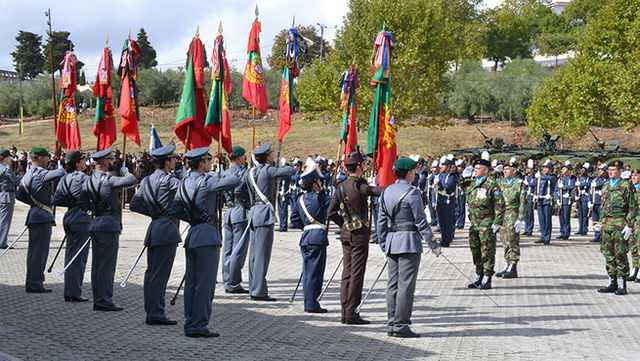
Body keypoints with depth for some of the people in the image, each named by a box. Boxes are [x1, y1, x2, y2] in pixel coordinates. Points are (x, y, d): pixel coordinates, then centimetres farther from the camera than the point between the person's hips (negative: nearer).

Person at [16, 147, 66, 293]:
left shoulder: (27, 174, 15)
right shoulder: (41, 173, -13)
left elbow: (20, 194, 17)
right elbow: (61, 173, -26)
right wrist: (62, 169, -4)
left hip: (34, 215, 10)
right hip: (43, 216, -10)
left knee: (34, 251, 14)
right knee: (39, 250, -6)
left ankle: (32, 282, 19)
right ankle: (35, 283, -5)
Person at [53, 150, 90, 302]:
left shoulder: (65, 178, 10)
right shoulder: (82, 177, -13)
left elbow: (57, 200, 9)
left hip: (69, 219, 8)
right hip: (81, 219, -8)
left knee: (70, 255, 13)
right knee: (79, 257, -3)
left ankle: (69, 291, 18)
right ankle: (74, 293, -1)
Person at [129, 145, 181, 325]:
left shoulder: (147, 180, 12)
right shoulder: (169, 180, -11)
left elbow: (134, 205, 11)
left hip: (153, 229, 8)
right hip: (167, 230, -8)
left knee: (151, 272, 10)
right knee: (160, 273, -7)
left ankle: (151, 313, 15)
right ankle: (156, 314, -6)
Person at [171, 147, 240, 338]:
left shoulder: (185, 184, 12)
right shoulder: (206, 181, -12)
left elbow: (175, 210, 14)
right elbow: (235, 181, -18)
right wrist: (226, 176, 2)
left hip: (192, 236, 8)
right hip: (207, 236, -8)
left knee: (191, 283, 11)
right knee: (205, 284, -4)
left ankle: (190, 324, 16)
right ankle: (199, 325, -4)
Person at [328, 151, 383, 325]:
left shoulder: (340, 187, 9)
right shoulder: (358, 185, -14)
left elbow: (332, 213, 11)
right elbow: (380, 191, -26)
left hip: (346, 233, 8)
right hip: (360, 234, -8)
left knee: (347, 273, 11)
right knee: (356, 274, -4)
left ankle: (344, 312, 14)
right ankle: (351, 314, -3)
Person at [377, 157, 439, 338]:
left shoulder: (386, 192, 11)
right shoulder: (412, 192, -10)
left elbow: (381, 222, 13)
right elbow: (421, 221, -10)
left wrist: (384, 245, 19)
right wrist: (433, 244, -4)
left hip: (391, 242, 7)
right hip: (409, 242, -7)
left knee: (393, 284, 10)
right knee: (406, 285, -4)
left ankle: (392, 324, 13)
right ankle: (400, 325, -4)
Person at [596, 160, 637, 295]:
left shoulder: (627, 186, -5)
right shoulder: (606, 186, 15)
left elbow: (633, 207, -7)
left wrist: (629, 225, -13)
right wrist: (601, 222, 16)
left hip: (620, 225, -6)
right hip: (607, 225, 6)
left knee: (620, 254, -4)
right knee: (608, 254, 8)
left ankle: (622, 285, 2)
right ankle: (612, 283, 16)